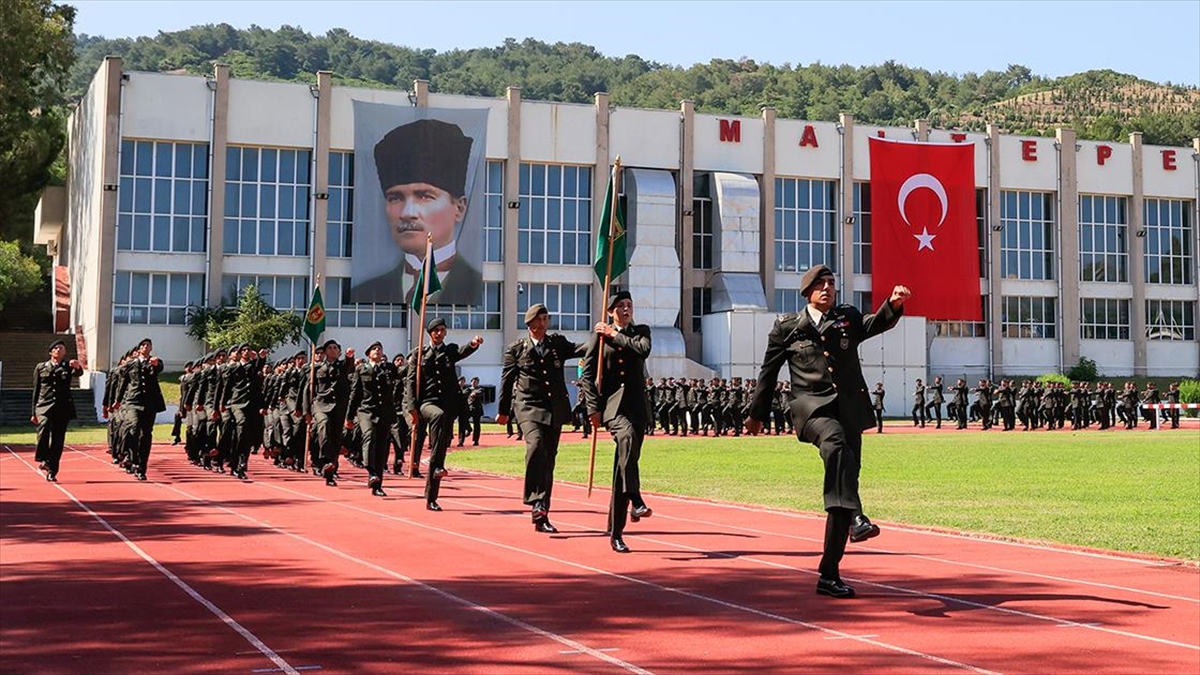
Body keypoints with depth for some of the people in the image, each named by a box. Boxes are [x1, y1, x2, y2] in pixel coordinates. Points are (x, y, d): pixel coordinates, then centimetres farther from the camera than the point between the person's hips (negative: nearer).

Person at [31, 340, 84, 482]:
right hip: (44, 406, 0)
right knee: (44, 427, -30)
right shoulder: (41, 367, 13)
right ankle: (44, 459, -21)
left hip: (63, 408, 1)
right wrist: (34, 412, 9)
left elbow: (78, 373, -12)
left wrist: (77, 367, -37)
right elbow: (36, 390, 14)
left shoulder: (68, 367, 11)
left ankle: (52, 472, 8)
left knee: (58, 440, 0)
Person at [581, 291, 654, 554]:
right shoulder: (600, 335, 8)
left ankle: (616, 532, 5)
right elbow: (588, 373, 5)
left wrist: (615, 335, -3)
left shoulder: (641, 331, 14)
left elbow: (644, 350, -10)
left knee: (623, 467, 0)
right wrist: (593, 407, -3)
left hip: (636, 405, 2)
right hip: (611, 403, -2)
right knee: (627, 436, -36)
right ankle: (636, 501, -40)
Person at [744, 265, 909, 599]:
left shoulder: (848, 318, 15)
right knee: (834, 441, -39)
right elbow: (768, 371, 16)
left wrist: (893, 305, -27)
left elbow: (876, 324, -6)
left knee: (843, 486, 2)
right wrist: (756, 413, 21)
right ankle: (855, 517, -54)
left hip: (848, 408, 3)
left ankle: (829, 575, 8)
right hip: (811, 405, -3)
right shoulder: (787, 327, 9)